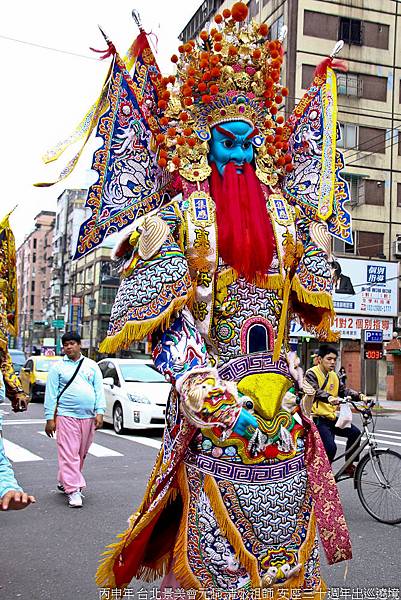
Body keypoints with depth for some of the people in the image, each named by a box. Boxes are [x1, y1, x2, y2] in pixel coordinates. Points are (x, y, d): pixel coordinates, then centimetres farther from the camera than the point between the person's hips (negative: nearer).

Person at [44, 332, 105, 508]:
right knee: (69, 454, -9)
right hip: (67, 416, -3)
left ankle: (64, 482, 26)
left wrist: (99, 412, -4)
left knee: (81, 454, 10)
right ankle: (73, 490, -8)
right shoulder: (58, 367, 4)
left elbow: (99, 390, 7)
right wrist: (49, 418, -5)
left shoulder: (92, 365, 10)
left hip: (88, 417, 3)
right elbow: (51, 394, 1)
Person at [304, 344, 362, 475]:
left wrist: (358, 395, -15)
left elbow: (344, 390, 5)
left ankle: (349, 465, 3)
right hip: (318, 419, -7)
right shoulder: (311, 374, -9)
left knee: (355, 432, -13)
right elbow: (315, 391, -27)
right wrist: (329, 398, -46)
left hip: (331, 418, 7)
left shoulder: (334, 376, 15)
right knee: (330, 447, -22)